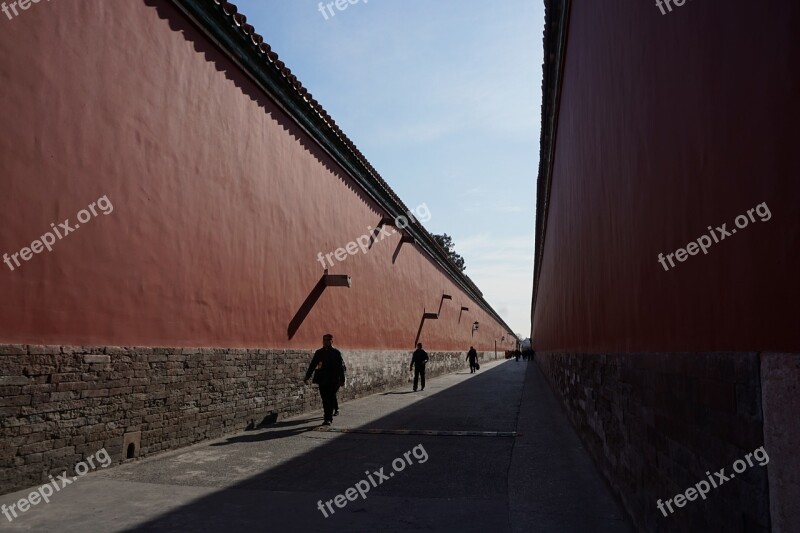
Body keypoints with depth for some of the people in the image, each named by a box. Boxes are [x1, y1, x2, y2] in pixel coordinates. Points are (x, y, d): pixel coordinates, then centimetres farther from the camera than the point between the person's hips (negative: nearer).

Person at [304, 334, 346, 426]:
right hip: (322, 380, 3)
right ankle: (329, 417, 20)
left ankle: (328, 419, -4)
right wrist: (307, 376, 2)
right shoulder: (318, 352, 9)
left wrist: (341, 379, -5)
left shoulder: (336, 353, -1)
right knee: (325, 400, 8)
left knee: (330, 400, -5)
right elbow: (312, 365, 10)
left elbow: (341, 367, -1)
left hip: (333, 381, -3)